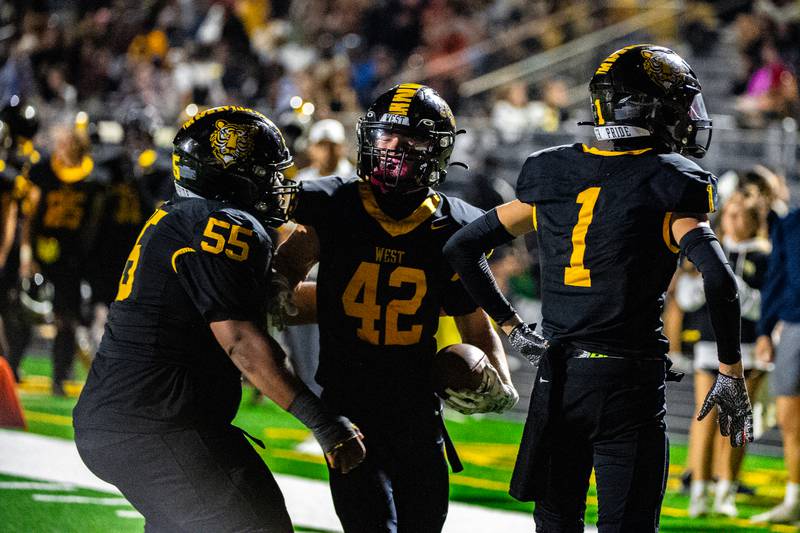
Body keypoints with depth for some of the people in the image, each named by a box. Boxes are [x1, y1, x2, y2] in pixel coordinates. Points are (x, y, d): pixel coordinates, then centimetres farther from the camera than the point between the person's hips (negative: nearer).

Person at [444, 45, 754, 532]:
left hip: (557, 377, 5)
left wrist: (511, 326, 18)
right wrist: (731, 374, -11)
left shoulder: (552, 180, 8)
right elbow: (718, 279, -21)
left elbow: (462, 248, 13)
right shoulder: (667, 188, -8)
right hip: (630, 382, -5)